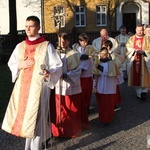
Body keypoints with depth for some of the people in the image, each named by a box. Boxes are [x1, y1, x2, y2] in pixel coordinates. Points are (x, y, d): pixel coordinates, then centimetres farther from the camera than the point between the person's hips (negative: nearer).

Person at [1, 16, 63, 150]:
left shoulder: (47, 46, -5)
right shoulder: (20, 46, 9)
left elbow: (58, 66, -5)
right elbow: (11, 64, 15)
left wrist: (49, 72, -26)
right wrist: (20, 65, -6)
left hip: (39, 87, -5)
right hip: (22, 86, 5)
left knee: (36, 118, -4)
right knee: (25, 116, 11)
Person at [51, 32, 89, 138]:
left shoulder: (74, 54, -4)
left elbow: (77, 70, -6)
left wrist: (66, 75, -19)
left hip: (71, 85, -3)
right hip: (59, 85, 3)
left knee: (72, 110, 5)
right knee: (60, 109, 7)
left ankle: (72, 130, 18)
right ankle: (60, 130, 19)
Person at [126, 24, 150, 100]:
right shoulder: (131, 38, 10)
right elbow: (128, 47, 2)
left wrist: (143, 51, -17)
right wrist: (135, 50, -14)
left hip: (143, 60, -2)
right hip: (133, 60, 2)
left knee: (143, 76, -5)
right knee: (136, 77, 4)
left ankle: (144, 91, 4)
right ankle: (139, 93, 16)